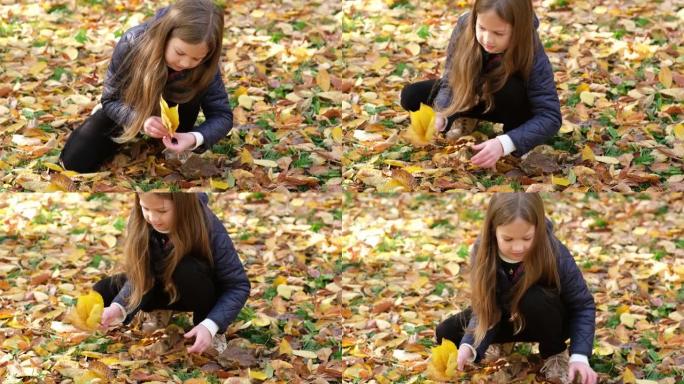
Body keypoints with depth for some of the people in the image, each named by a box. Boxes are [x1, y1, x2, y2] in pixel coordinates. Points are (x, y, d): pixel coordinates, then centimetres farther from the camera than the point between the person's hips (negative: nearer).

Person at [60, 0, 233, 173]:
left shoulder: (203, 65, -32)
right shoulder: (132, 44, -34)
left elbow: (222, 114, -27)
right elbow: (110, 100, -23)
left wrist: (195, 138, -49)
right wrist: (140, 120, -44)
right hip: (130, 113, 0)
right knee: (75, 163, -11)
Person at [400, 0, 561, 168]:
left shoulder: (532, 54, -35)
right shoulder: (465, 26, -28)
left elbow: (550, 116, -38)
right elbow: (451, 79, -17)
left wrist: (504, 144, -51)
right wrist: (439, 116, -38)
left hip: (515, 107, -3)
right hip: (475, 98, 3)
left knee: (509, 88, -37)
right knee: (411, 96, -14)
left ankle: (516, 147, -12)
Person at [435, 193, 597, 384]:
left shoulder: (554, 254, -34)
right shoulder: (484, 251, -26)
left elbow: (583, 305, -23)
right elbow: (484, 309, -22)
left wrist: (579, 356, -36)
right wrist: (470, 347, -42)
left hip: (550, 321, -3)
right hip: (510, 318, 3)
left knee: (536, 299, -36)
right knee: (445, 334, -10)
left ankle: (555, 355, -7)